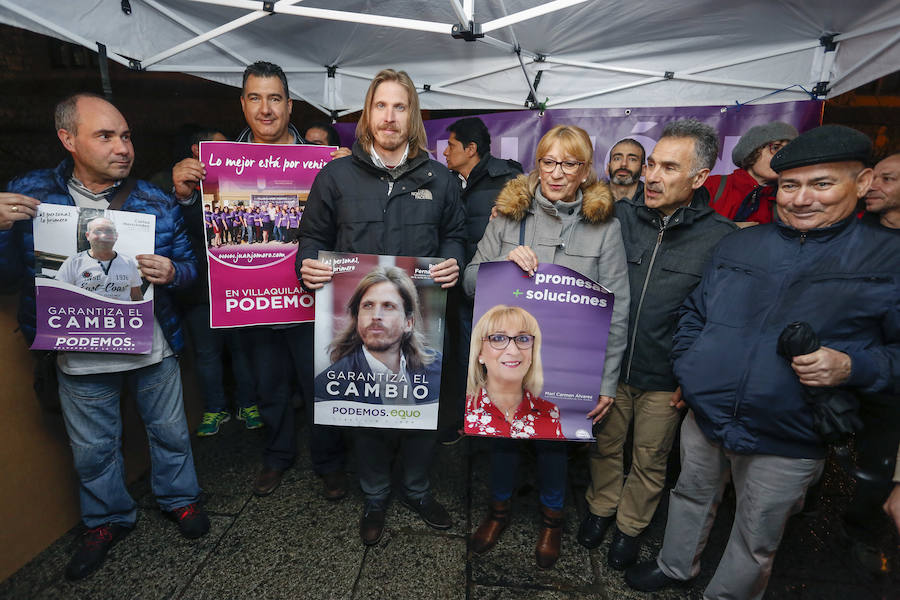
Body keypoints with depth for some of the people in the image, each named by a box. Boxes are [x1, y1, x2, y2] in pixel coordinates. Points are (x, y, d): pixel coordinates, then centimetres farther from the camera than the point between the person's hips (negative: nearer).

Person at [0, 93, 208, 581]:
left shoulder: (156, 201, -3)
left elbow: (190, 264, -1)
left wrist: (172, 273, -24)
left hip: (154, 349, 0)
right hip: (79, 356, 1)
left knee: (170, 432, 17)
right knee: (93, 450, 19)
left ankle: (179, 499, 43)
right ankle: (106, 521, 44)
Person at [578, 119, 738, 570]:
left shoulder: (721, 237, -10)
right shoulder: (621, 215, -4)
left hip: (665, 379, -1)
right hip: (608, 364, 2)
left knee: (650, 458, 18)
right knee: (605, 444, 20)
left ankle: (631, 525, 43)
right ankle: (602, 507, 46)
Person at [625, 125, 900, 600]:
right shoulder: (736, 246, 2)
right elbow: (694, 312, 11)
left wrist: (853, 366, -23)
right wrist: (687, 371, 1)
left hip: (787, 443, -3)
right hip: (703, 417, 3)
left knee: (756, 540, 19)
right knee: (690, 496, 25)